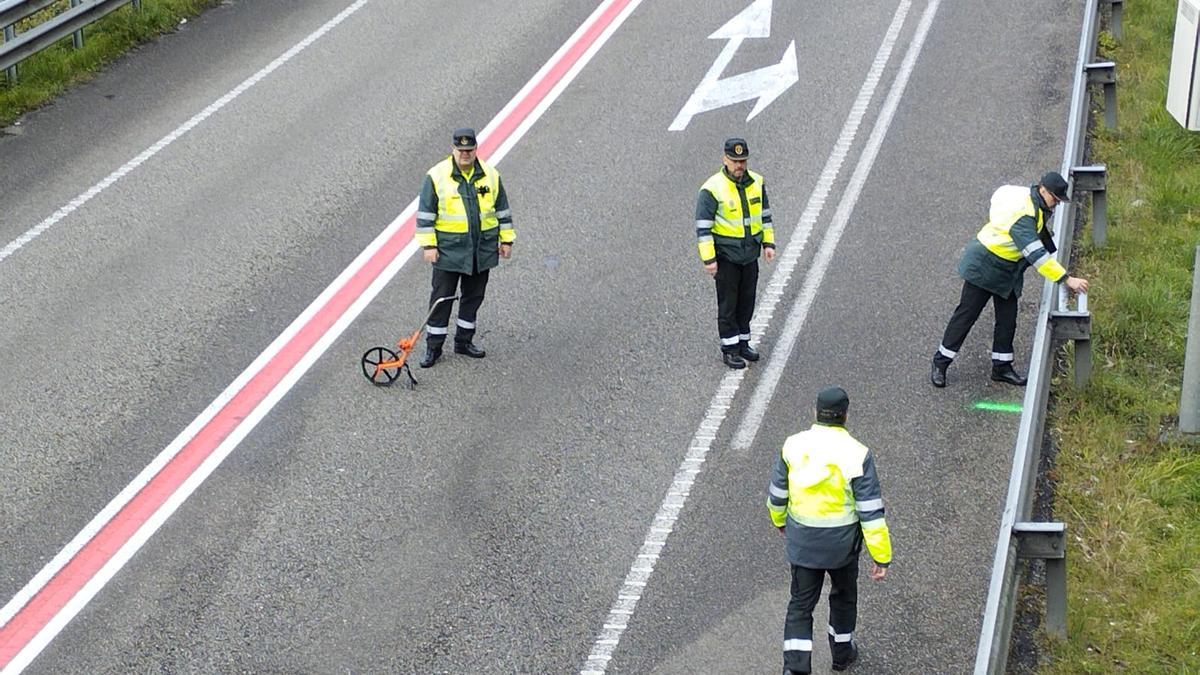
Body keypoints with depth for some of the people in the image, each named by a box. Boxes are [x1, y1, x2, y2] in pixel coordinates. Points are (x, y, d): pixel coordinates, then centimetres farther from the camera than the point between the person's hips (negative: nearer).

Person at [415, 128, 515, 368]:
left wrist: (506, 240, 11)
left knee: (474, 296, 13)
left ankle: (464, 340, 27)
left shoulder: (490, 175, 3)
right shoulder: (437, 176, -7)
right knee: (441, 298, 1)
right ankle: (433, 347, 10)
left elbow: (502, 209, 12)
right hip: (449, 250, -3)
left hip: (482, 250, 3)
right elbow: (425, 213, -4)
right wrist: (428, 245, -9)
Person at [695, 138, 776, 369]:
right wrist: (708, 259, -17)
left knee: (747, 300, 14)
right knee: (728, 303, 2)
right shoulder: (713, 189, -17)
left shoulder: (756, 182, 1)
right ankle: (729, 349, 10)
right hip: (726, 255, -5)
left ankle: (743, 342, 27)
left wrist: (768, 243, 10)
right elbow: (703, 226, -15)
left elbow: (765, 214, 15)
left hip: (750, 253, 5)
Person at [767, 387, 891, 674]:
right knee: (843, 595, 25)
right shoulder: (857, 454, -19)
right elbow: (871, 511, -17)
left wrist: (779, 519, 23)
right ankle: (842, 651, 43)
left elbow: (777, 494, 2)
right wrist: (881, 556, -11)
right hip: (842, 543, -1)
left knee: (800, 604, 10)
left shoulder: (794, 445, -11)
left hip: (801, 541, 1)